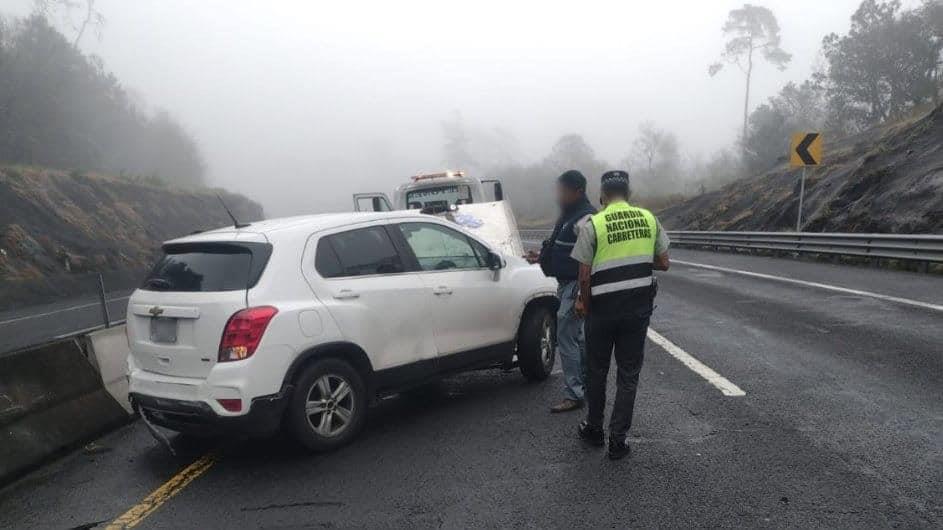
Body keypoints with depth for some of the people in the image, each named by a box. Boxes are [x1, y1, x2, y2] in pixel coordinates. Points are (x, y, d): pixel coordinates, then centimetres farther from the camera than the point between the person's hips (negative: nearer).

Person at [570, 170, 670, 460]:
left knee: (597, 370, 16)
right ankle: (618, 439, 13)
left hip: (603, 306, -2)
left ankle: (594, 429, 30)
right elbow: (663, 263, 5)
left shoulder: (593, 224, -10)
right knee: (629, 373, 11)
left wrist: (584, 302, 7)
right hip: (639, 305, 3)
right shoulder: (648, 218, 0)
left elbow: (584, 275, -10)